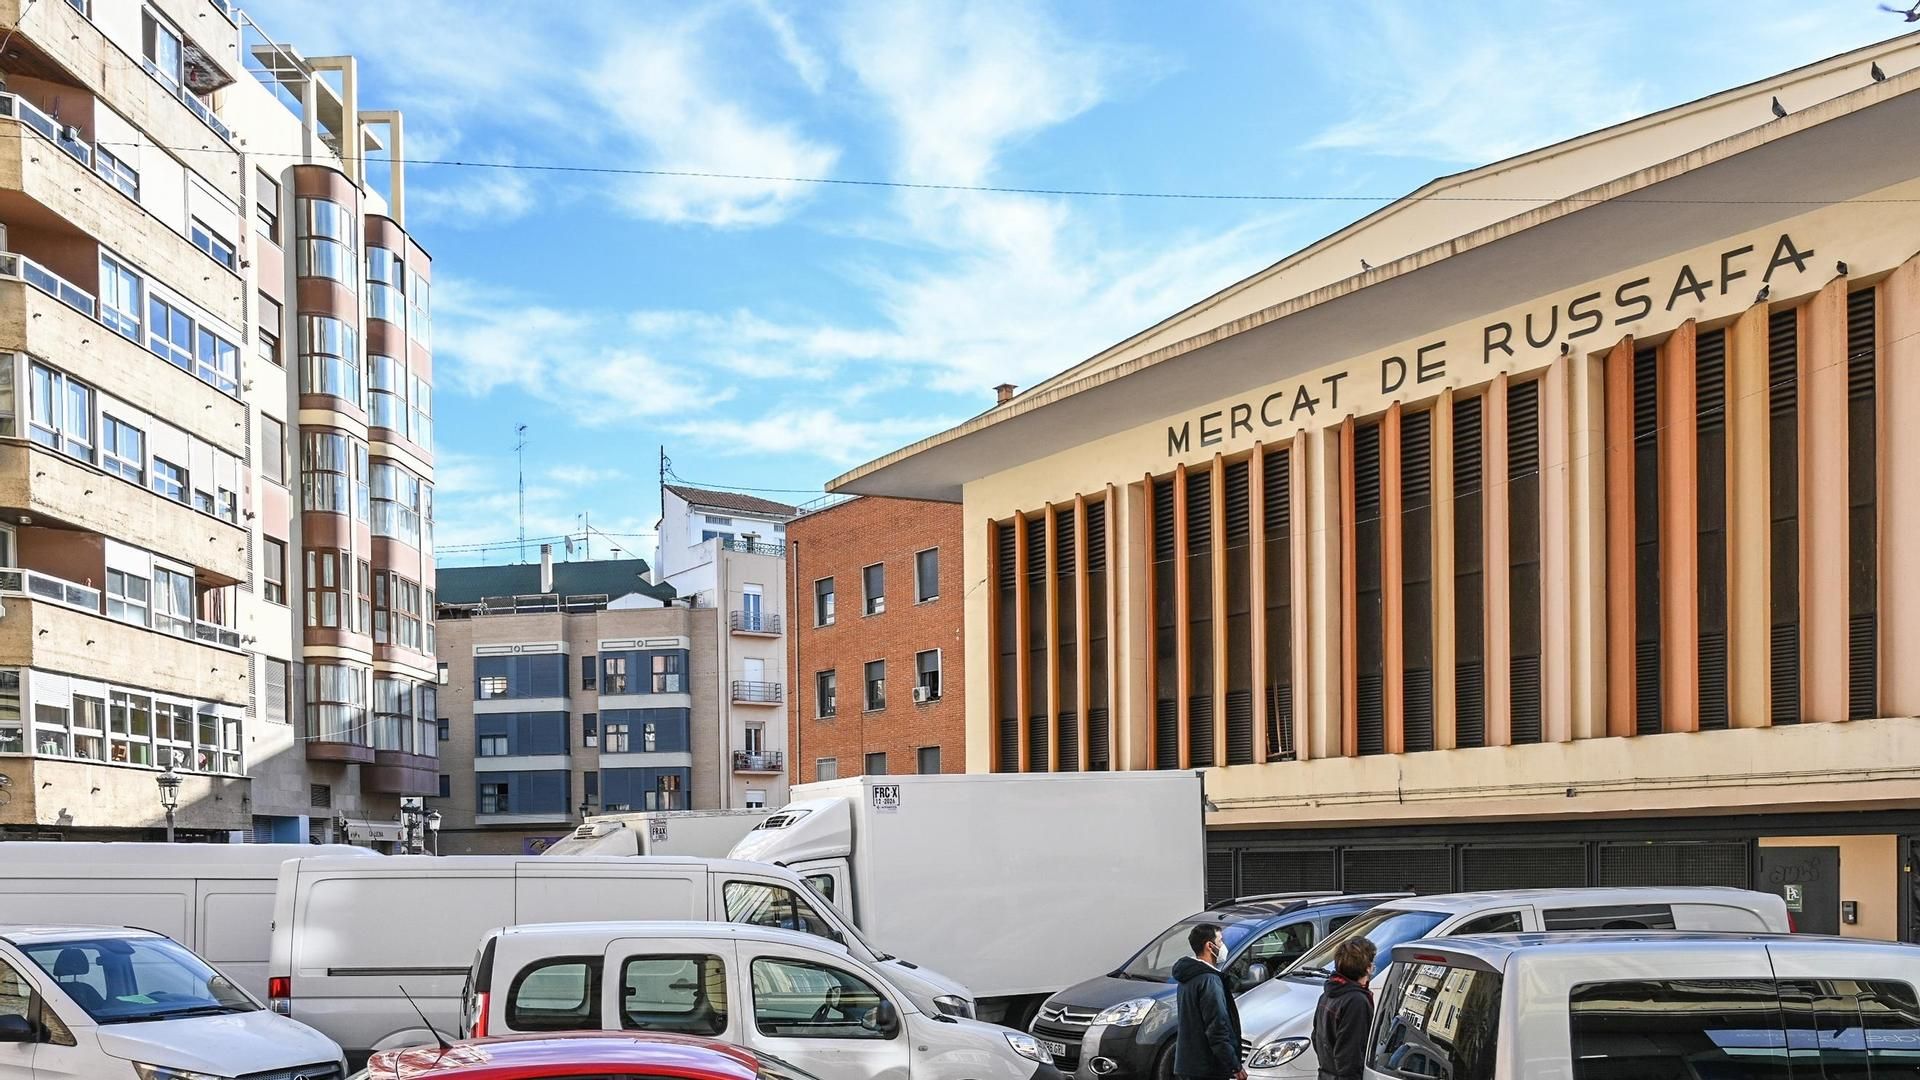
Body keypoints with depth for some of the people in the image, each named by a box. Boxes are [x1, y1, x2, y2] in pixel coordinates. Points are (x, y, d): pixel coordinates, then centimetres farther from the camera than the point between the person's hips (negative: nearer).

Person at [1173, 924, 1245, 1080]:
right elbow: (1217, 1030, -21)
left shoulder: (1188, 979, 14)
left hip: (1189, 1061, 10)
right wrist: (1236, 1067, -17)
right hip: (1209, 1067, -10)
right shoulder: (1209, 981, -17)